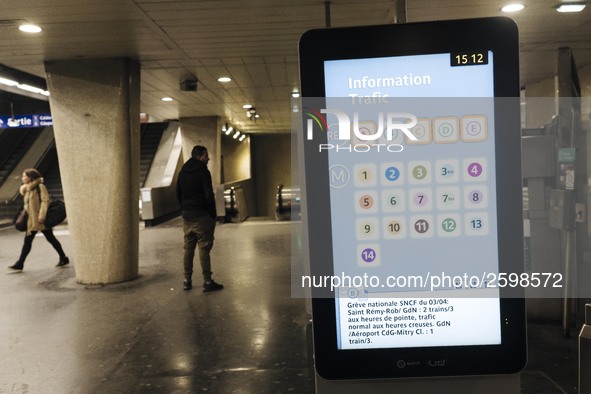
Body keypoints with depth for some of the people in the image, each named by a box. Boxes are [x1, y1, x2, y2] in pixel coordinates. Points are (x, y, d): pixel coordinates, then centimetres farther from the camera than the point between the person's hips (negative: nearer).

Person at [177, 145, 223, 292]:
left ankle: (187, 281, 17)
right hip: (202, 215, -7)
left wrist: (184, 209, 17)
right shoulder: (203, 172, -11)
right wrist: (213, 214, -7)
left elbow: (178, 194, 16)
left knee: (188, 248, 12)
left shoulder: (182, 172, 12)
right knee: (204, 249, -3)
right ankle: (207, 282, 0)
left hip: (186, 215, 7)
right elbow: (209, 196, -16)